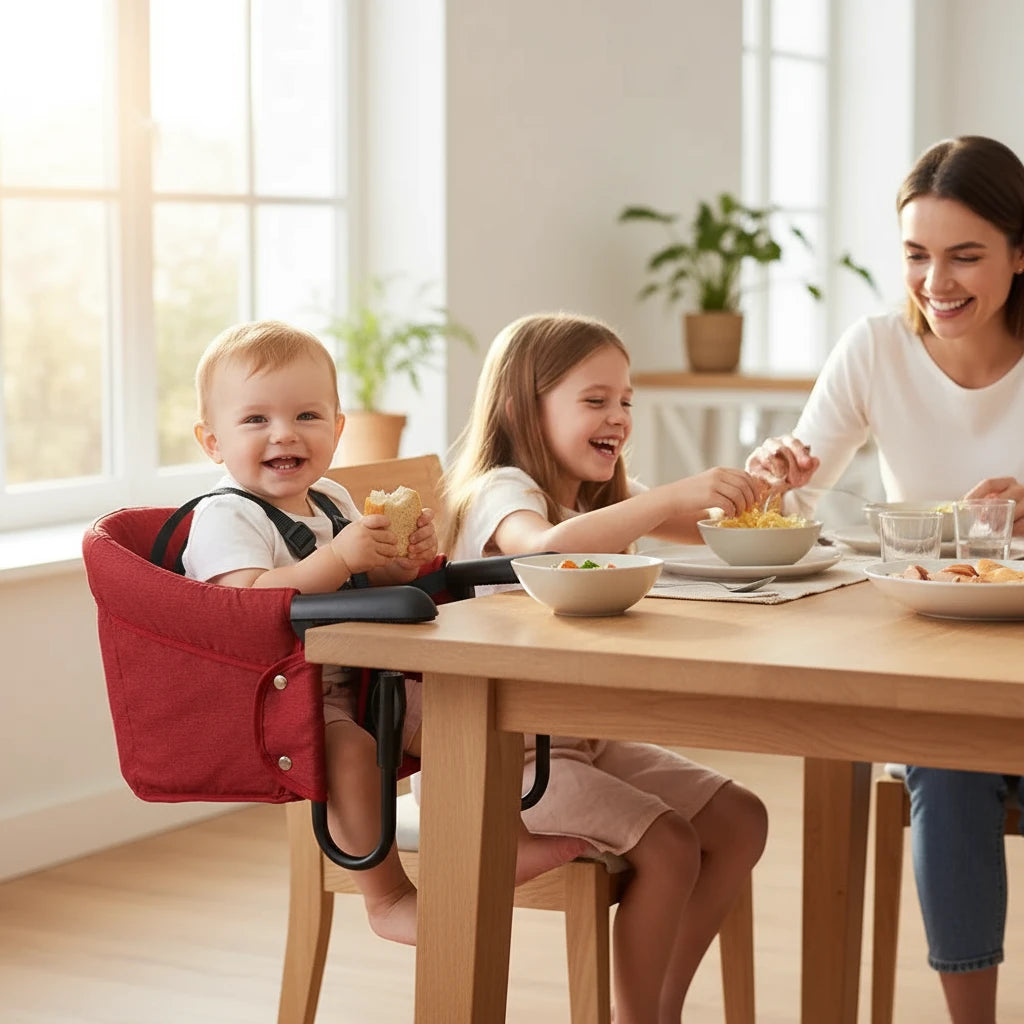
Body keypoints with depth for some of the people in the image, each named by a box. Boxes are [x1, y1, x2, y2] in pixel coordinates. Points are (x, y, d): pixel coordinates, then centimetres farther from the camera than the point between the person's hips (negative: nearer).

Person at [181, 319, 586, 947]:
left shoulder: (333, 500, 12)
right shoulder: (223, 518, -14)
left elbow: (366, 585, 23)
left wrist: (404, 560, 0)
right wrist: (338, 557, -37)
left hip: (347, 680, 9)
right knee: (349, 747, -32)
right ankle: (388, 898, -22)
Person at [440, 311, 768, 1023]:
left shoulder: (604, 497, 14)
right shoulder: (501, 490, -14)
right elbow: (547, 545, -38)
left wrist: (751, 485, -7)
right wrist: (673, 496, -42)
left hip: (590, 737, 9)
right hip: (509, 750, -9)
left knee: (740, 820, 1)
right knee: (667, 844, -23)